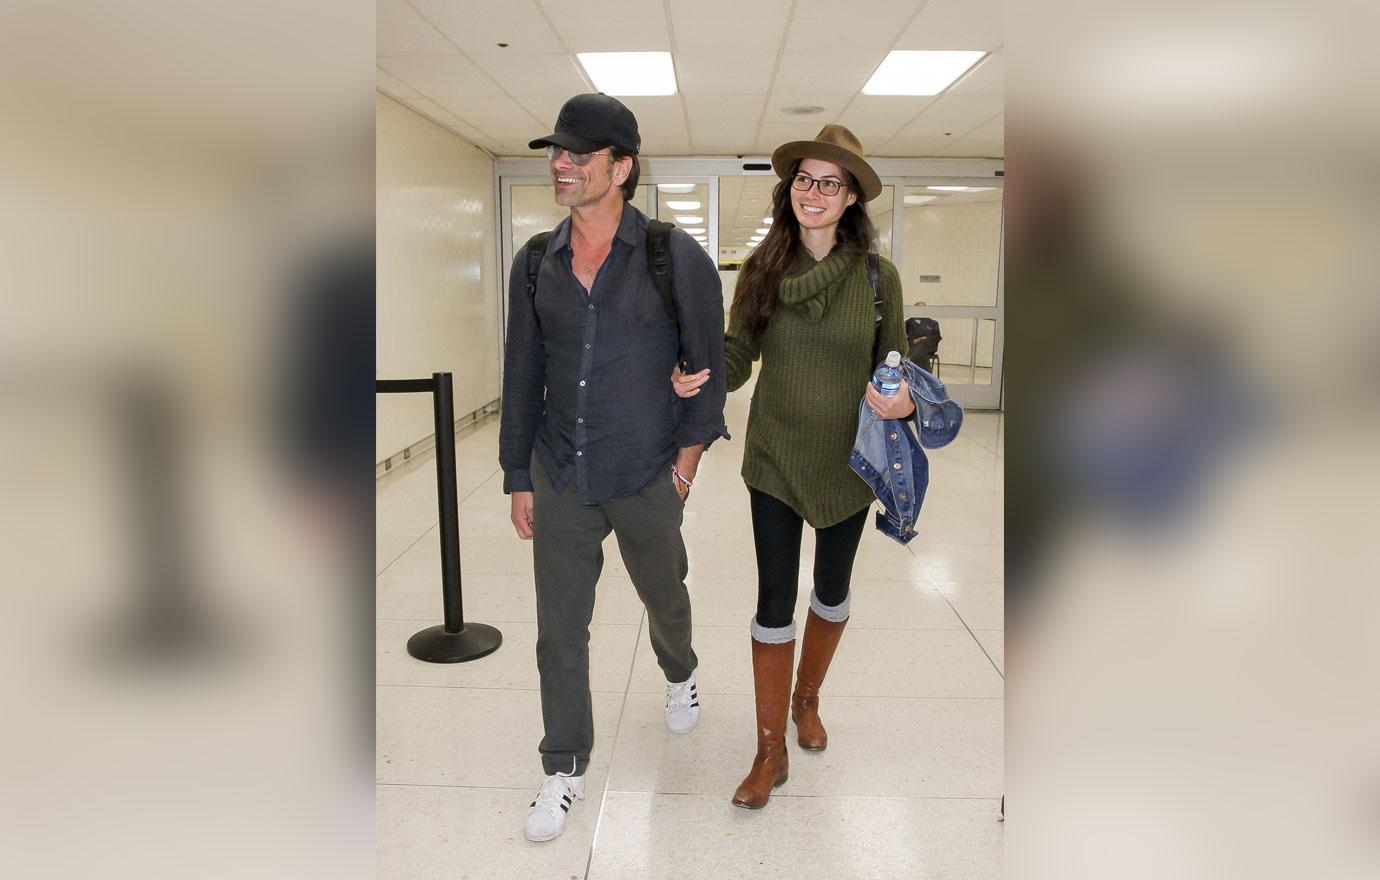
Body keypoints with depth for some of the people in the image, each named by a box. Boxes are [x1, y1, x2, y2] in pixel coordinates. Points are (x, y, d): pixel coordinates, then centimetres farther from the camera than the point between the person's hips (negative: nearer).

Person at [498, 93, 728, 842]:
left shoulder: (674, 256, -10)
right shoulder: (535, 263, 0)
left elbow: (707, 354, 0)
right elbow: (522, 374, 5)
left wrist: (693, 442, -4)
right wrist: (517, 477, 6)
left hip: (647, 477, -2)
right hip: (559, 477, 2)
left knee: (663, 595, 21)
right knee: (559, 631, 6)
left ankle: (679, 676, 54)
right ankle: (565, 771, 23)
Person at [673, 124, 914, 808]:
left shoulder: (877, 276, -7)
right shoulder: (763, 270, -6)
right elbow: (737, 356, -4)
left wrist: (904, 400, -21)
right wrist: (696, 377, -24)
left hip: (847, 462, 1)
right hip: (775, 461, -1)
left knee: (832, 590, 19)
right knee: (774, 600, 2)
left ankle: (807, 699, 46)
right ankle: (770, 752, 18)